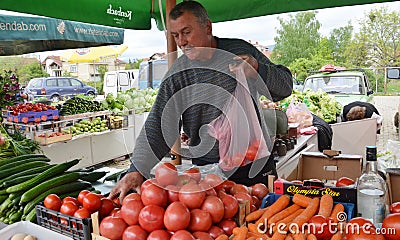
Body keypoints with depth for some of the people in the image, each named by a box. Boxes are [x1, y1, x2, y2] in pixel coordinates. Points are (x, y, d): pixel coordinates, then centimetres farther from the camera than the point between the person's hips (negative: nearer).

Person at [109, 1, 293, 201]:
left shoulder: (241, 51, -2)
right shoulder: (176, 75, -3)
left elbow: (285, 87, 1)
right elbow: (156, 128, -7)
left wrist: (258, 70, -21)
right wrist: (137, 172, -19)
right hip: (206, 173, 0)